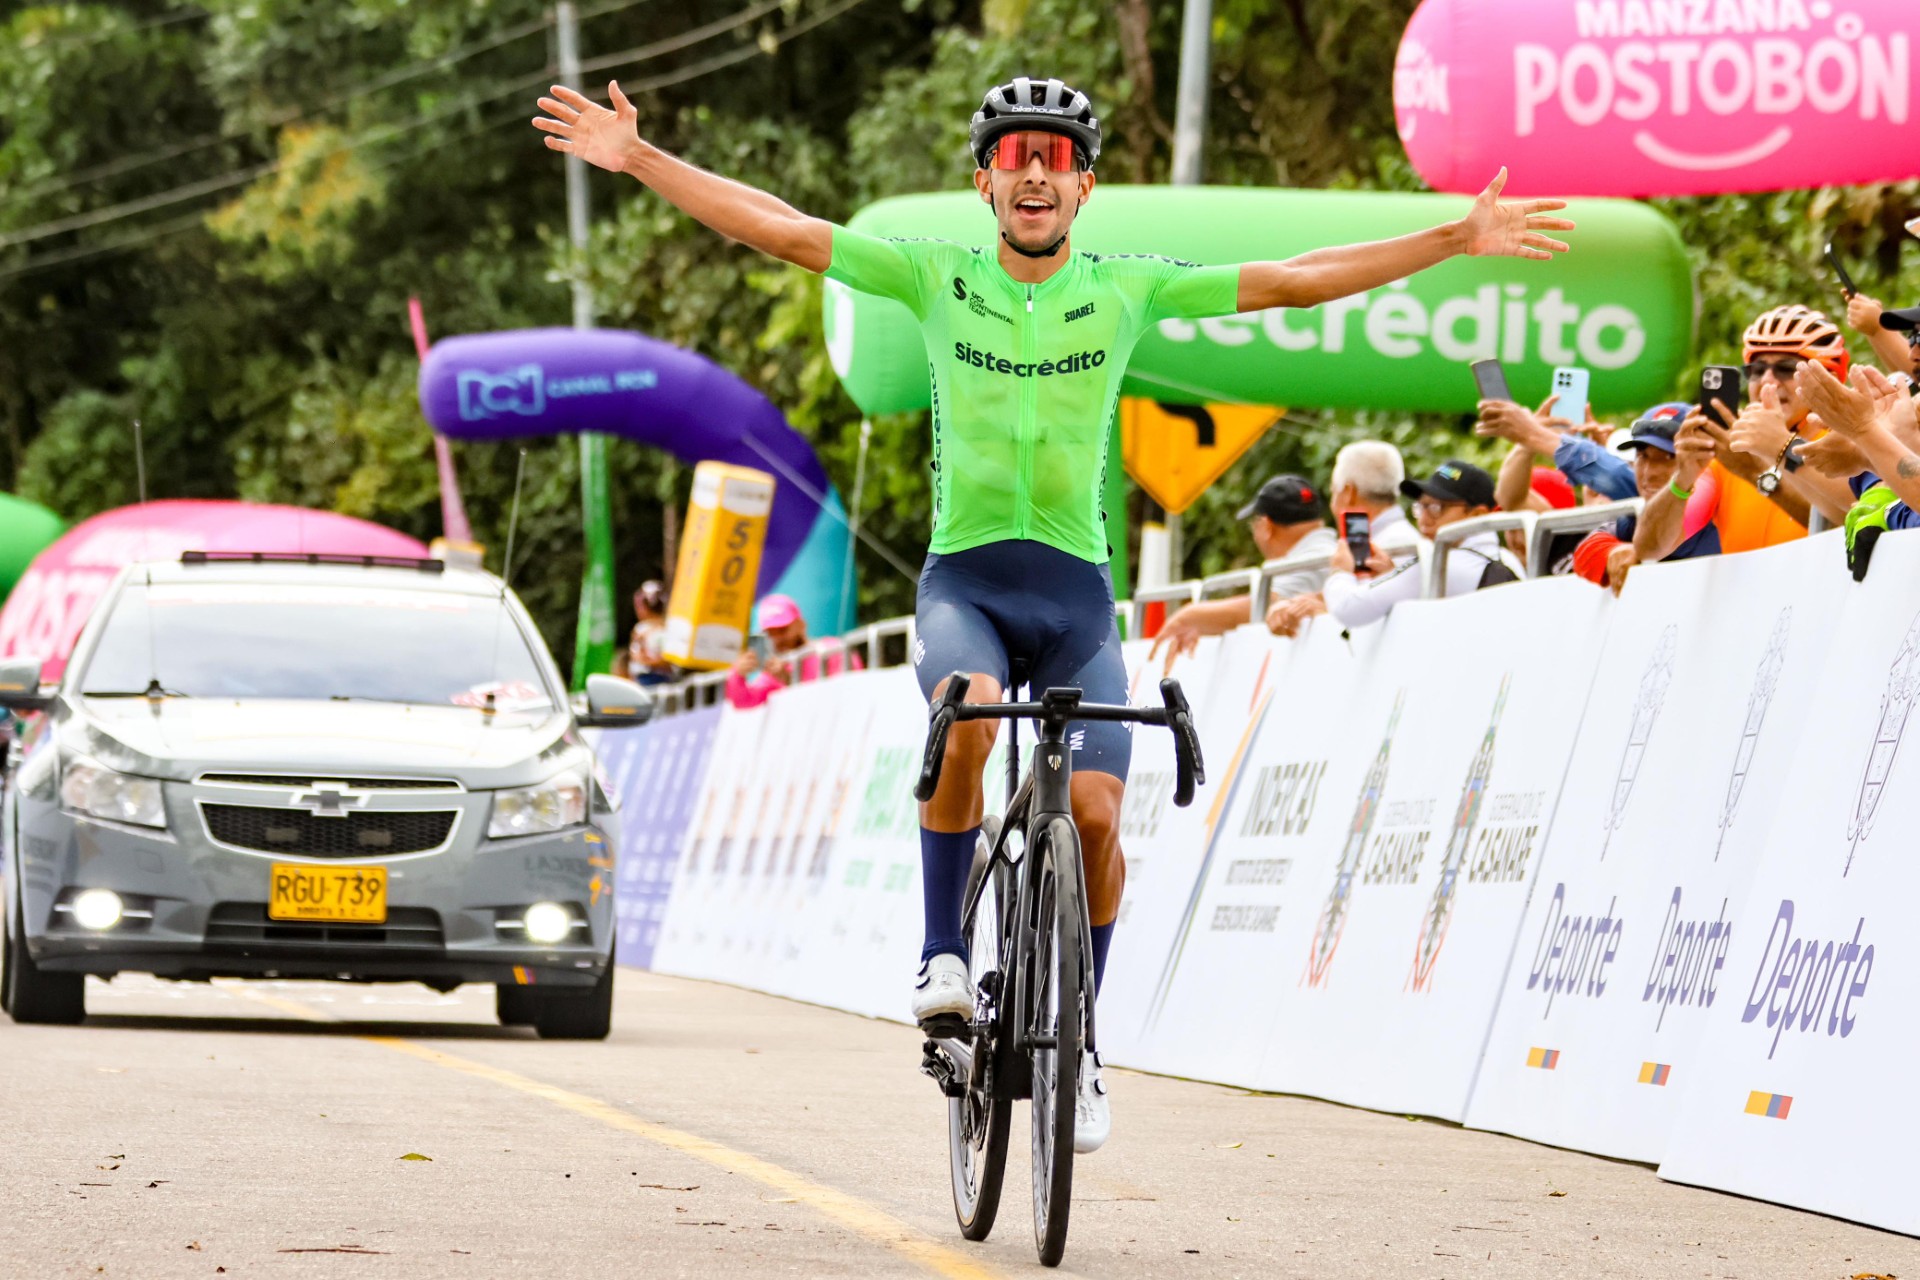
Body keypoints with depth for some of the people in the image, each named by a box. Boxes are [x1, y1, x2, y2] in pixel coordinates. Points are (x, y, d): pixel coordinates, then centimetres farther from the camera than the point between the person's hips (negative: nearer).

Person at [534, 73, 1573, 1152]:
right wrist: (635, 158, -8)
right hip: (964, 579, -1)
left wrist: (1457, 241, -4)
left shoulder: (1127, 288, 1)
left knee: (1096, 812, -12)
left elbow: (1292, 281, 0)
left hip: (1075, 588, 1)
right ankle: (945, 953, -17)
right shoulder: (937, 278, 1)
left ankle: (1079, 1043, 8)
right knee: (968, 716, -33)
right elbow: (779, 229, -2)